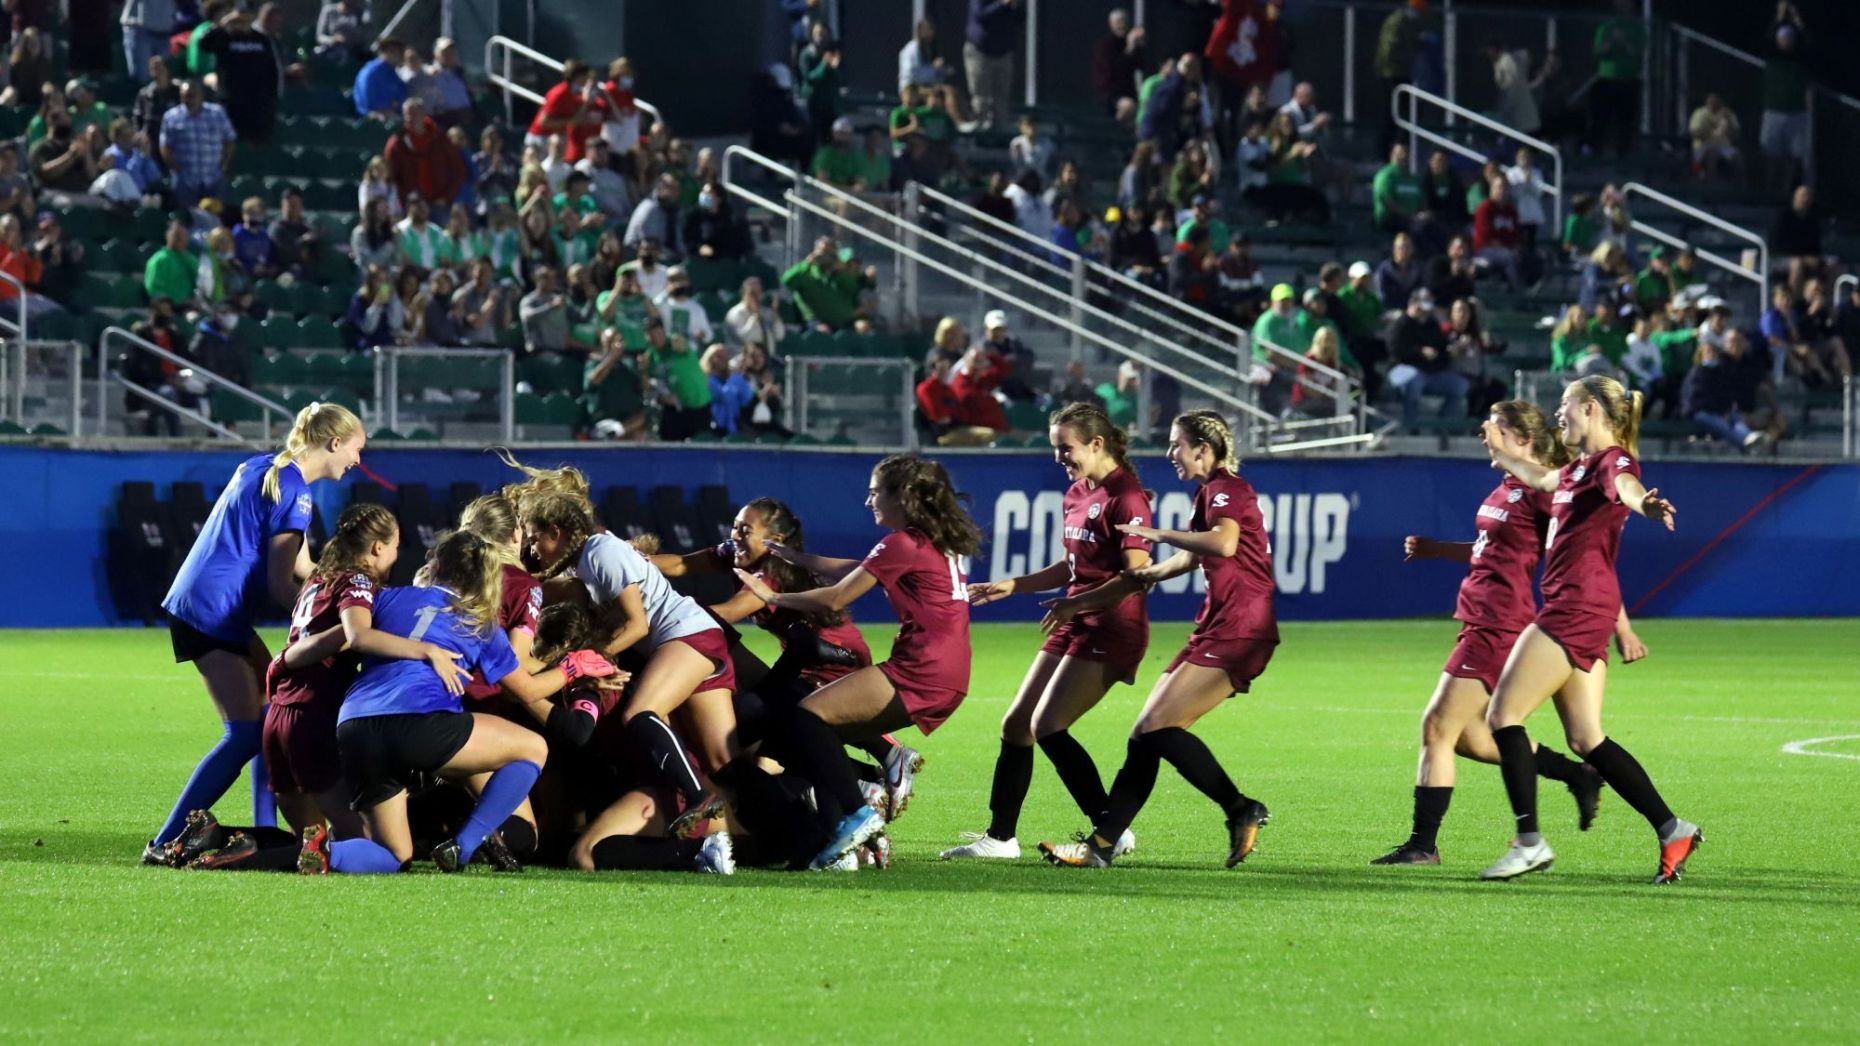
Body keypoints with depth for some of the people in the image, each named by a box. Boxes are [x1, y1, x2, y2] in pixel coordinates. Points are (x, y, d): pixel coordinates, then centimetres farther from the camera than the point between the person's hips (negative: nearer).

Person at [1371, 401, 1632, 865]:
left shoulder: (1541, 491, -14)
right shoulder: (1506, 488, 14)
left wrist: (1621, 628, -12)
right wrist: (1434, 549, 21)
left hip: (1499, 626, -10)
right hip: (1480, 618, 10)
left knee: (1437, 727, -7)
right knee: (1468, 737, 14)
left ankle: (1423, 844, -1)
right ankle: (1578, 776, 23)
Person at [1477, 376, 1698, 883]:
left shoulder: (1612, 460, -10)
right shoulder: (1580, 466, 20)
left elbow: (1626, 484, -35)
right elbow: (1542, 478, 43)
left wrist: (1643, 503, -59)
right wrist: (1499, 452, 60)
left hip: (1578, 607, -10)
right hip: (1570, 608, 10)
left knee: (1504, 713, -8)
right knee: (1586, 739, 8)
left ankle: (1530, 842, -8)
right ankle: (1672, 829, 8)